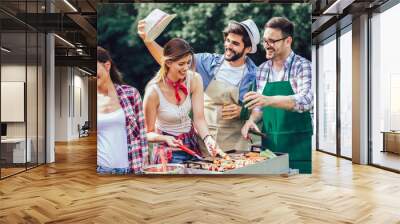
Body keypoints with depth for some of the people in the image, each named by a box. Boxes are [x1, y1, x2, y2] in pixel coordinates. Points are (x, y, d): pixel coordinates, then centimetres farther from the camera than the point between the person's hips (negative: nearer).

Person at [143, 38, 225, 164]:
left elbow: (199, 118, -13)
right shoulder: (153, 91, -22)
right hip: (168, 150, -3)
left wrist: (208, 139, -31)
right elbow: (148, 134, -13)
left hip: (191, 144, 3)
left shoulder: (195, 80, -12)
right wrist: (165, 139, -32)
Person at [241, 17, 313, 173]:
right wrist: (252, 119, -8)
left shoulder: (302, 66, -8)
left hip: (297, 146, -4)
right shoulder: (262, 69, 7)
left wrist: (269, 100, -36)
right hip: (268, 144, 5)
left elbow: (305, 101, -24)